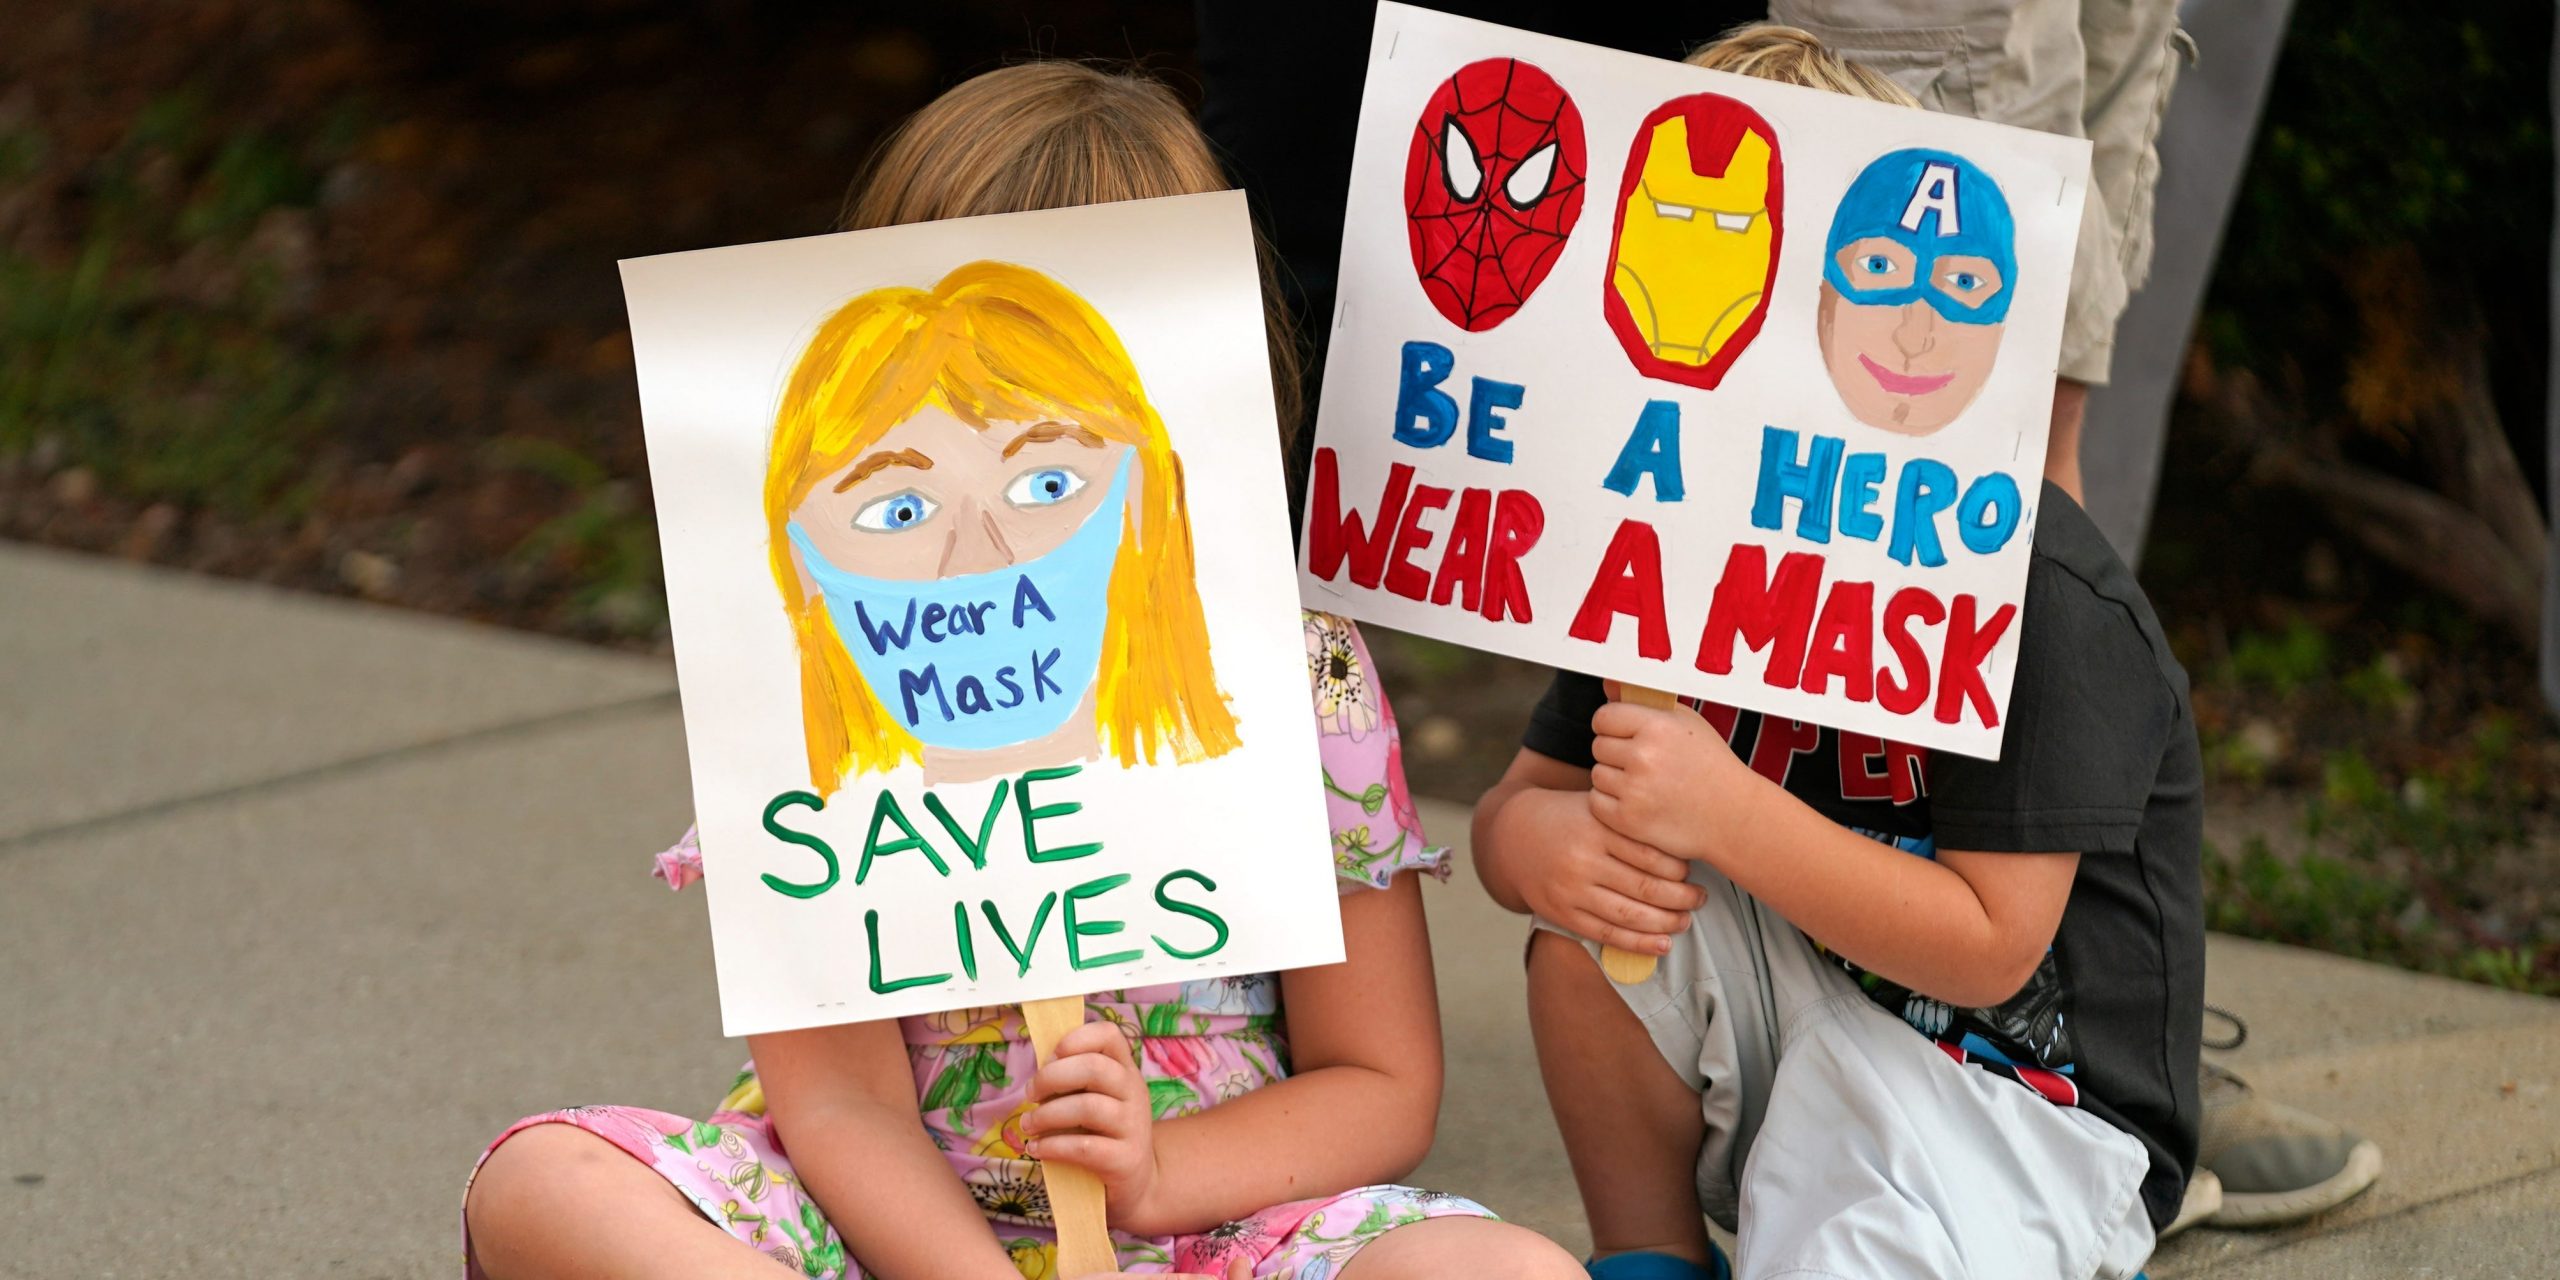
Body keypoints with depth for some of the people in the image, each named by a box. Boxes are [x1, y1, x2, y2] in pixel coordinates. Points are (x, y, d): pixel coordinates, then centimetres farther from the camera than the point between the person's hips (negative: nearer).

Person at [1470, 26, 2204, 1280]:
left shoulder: (2034, 590, -21)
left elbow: (1990, 943, -23)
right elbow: (1521, 797, 6)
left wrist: (1727, 811, -32)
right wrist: (1540, 842, -20)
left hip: (2025, 1104, -7)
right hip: (1800, 1025, 7)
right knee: (1594, 909, -18)